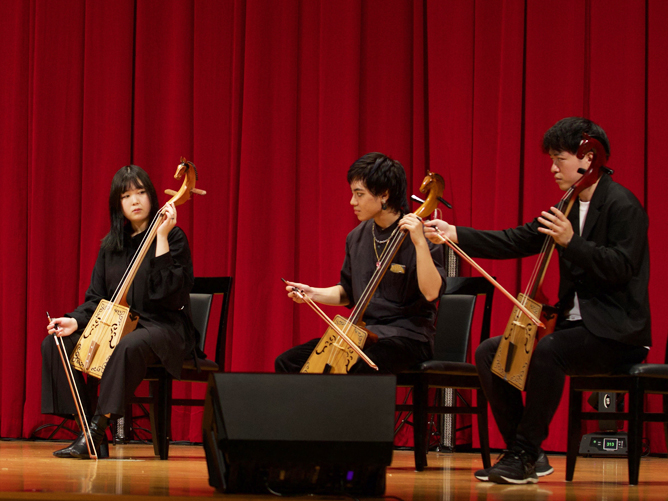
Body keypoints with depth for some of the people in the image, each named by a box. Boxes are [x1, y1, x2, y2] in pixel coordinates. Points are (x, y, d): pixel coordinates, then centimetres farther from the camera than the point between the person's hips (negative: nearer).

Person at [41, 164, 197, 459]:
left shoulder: (173, 237, -4)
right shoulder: (111, 245, 14)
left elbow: (168, 290, -18)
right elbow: (96, 298, 15)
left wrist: (161, 238, -21)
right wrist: (76, 321, -6)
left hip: (163, 327, -6)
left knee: (128, 346, -41)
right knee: (54, 343, -15)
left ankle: (97, 431, -35)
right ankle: (86, 425, -18)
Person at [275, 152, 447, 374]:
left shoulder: (422, 236, -10)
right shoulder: (357, 237, 11)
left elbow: (431, 292, -22)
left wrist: (420, 243, -28)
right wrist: (314, 293, 5)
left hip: (407, 336, -7)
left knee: (361, 370, -38)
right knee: (287, 362, -7)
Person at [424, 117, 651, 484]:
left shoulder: (622, 205, -11)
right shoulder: (571, 207, 14)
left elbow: (620, 267, -21)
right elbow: (515, 242, 10)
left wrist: (570, 242, -28)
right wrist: (455, 234, 2)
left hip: (616, 330, -9)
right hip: (577, 324, 9)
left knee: (545, 352, -35)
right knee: (490, 352, -2)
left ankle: (525, 451, -22)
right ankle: (527, 456, -1)